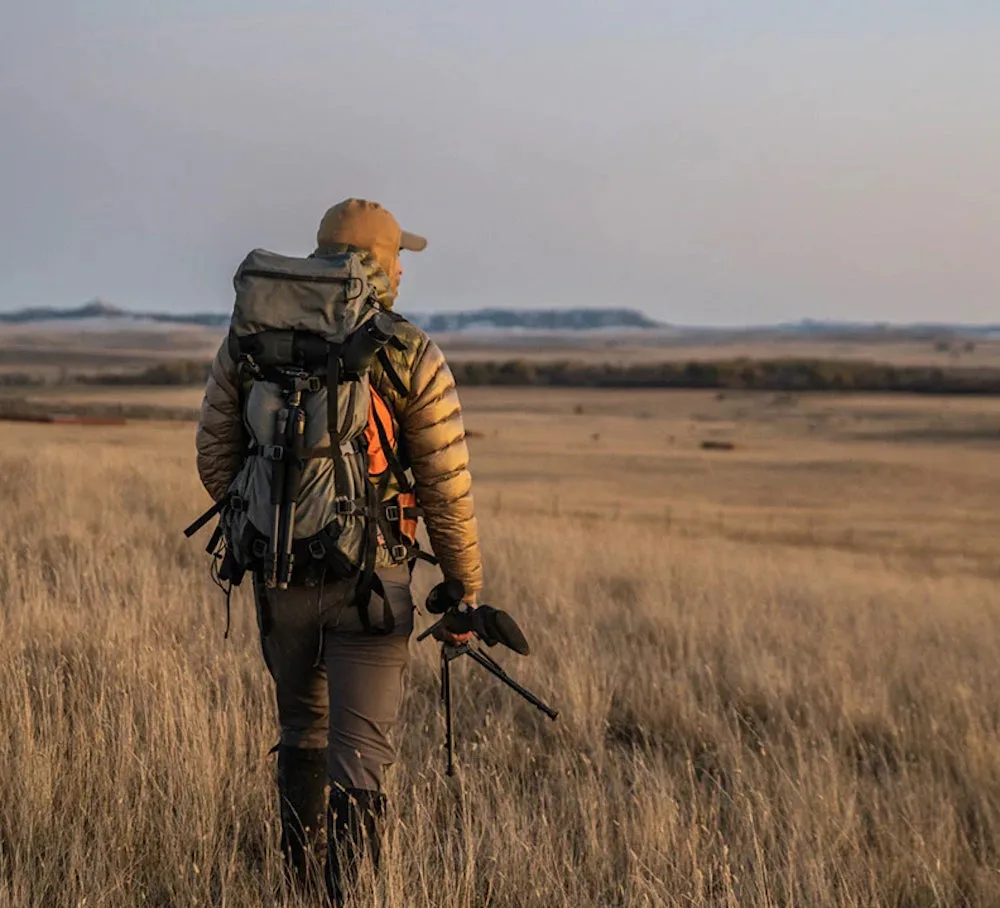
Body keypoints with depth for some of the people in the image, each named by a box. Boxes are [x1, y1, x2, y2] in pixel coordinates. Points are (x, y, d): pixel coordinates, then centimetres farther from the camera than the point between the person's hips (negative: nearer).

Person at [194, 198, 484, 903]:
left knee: (303, 726, 25)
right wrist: (466, 590, 5)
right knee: (360, 753, -1)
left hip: (278, 573, 4)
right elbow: (448, 490, -7)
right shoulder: (413, 358, -8)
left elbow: (216, 462, 7)